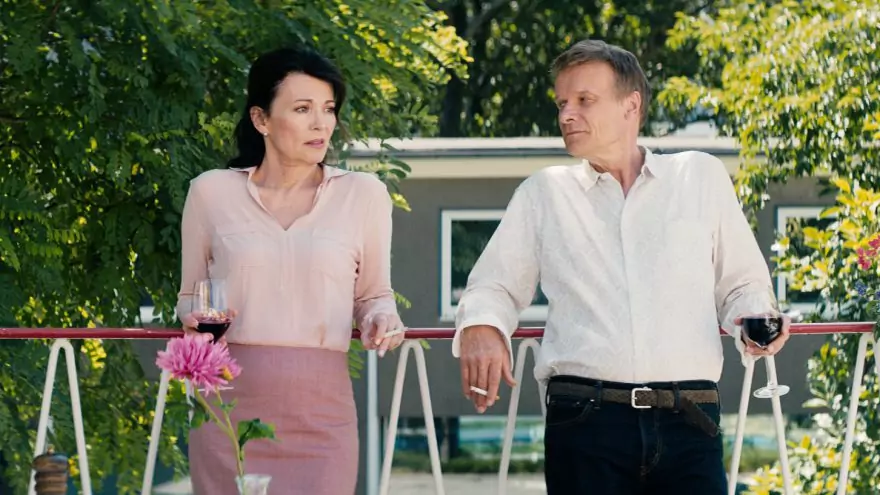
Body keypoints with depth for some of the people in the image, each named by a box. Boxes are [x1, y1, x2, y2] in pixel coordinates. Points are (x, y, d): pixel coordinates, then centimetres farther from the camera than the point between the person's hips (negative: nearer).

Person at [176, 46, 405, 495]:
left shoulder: (363, 194, 5)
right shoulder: (212, 192, 5)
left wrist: (382, 320, -6)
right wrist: (196, 320, -5)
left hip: (321, 412, 0)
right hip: (229, 407, 0)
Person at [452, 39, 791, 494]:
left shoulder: (702, 177, 14)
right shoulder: (542, 194, 14)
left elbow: (741, 284, 19)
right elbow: (495, 286, 17)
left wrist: (754, 318, -2)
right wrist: (480, 326, -5)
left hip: (688, 423, 0)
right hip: (584, 421, 0)